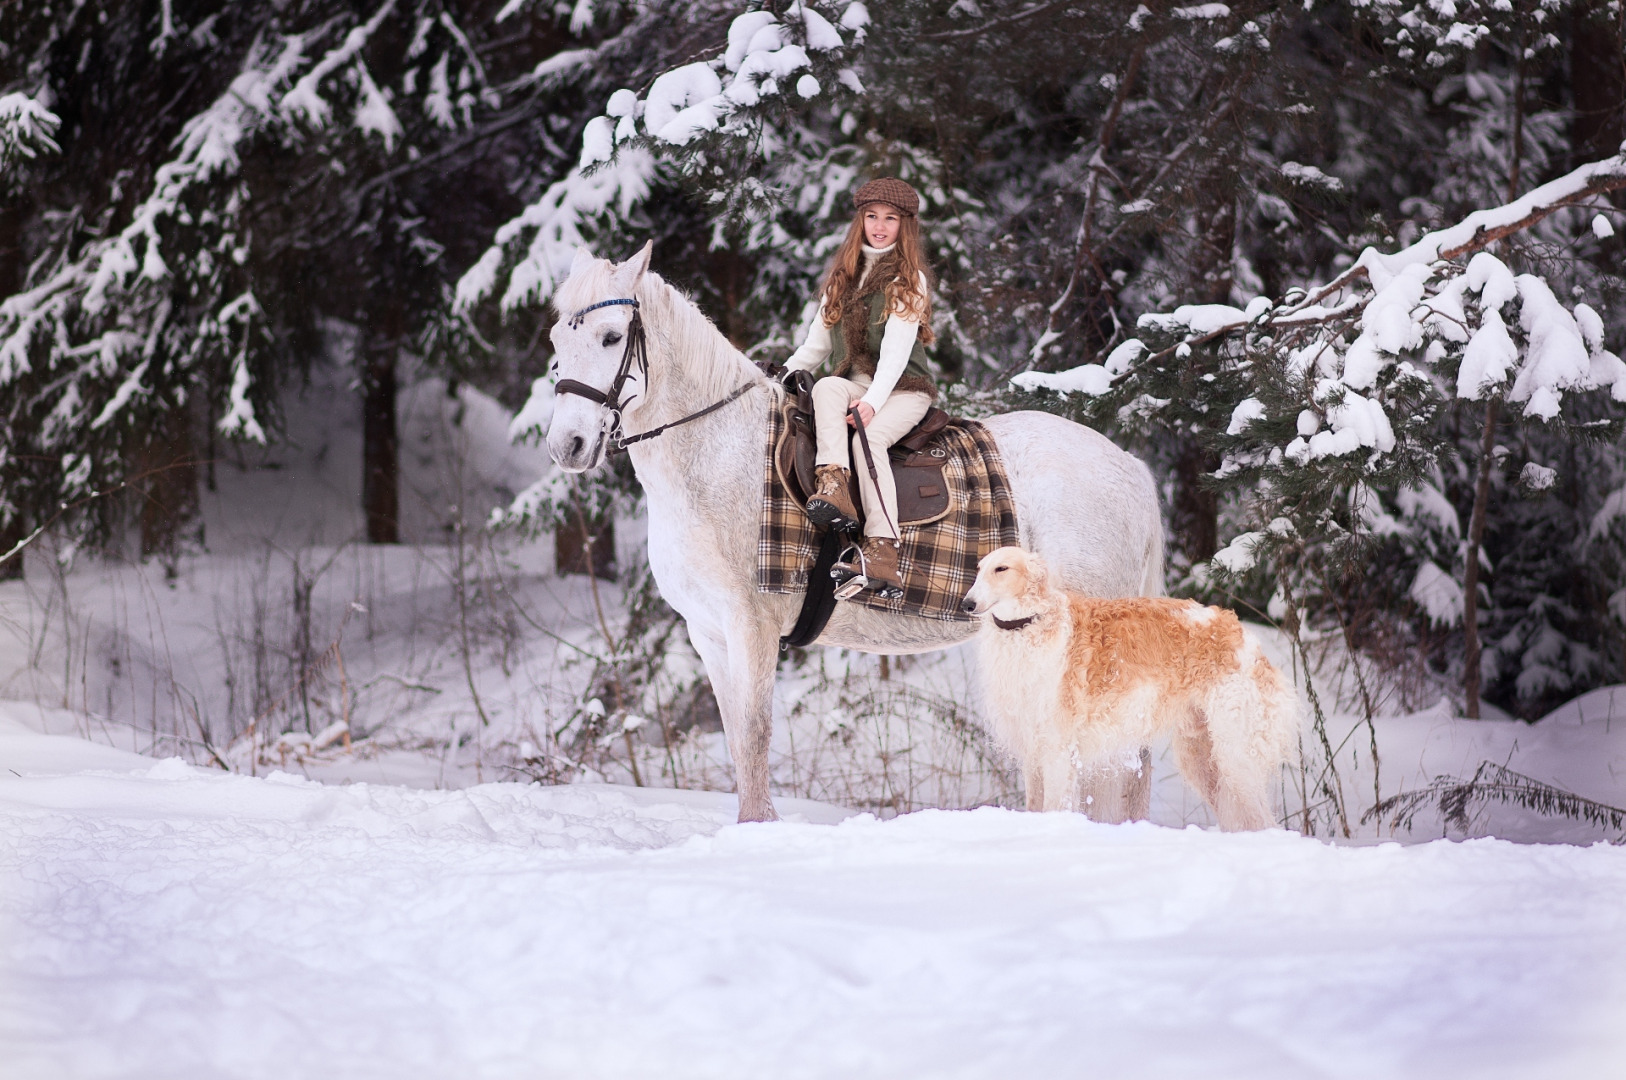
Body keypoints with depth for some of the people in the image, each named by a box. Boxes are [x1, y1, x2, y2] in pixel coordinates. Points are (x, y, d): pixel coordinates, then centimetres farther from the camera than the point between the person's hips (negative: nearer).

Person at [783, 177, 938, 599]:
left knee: (869, 437, -33)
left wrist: (873, 401, -27)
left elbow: (896, 349, -13)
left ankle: (882, 547, -43)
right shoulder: (843, 276, 18)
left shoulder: (909, 279, 1)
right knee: (826, 388, -31)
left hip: (903, 389, -4)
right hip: (852, 383, 4)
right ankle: (832, 486, -48)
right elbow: (817, 345, 19)